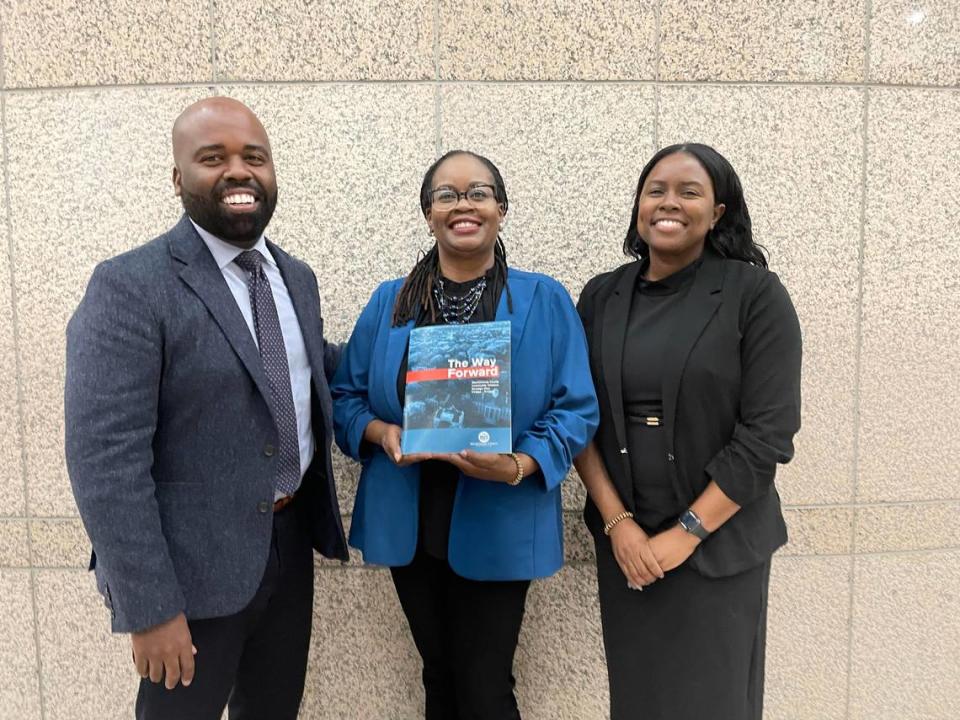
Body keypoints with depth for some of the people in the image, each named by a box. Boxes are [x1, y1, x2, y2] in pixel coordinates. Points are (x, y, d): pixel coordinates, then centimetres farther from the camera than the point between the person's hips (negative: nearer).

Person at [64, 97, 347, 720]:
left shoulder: (297, 277, 5)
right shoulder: (130, 288, -17)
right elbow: (106, 462, -20)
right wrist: (150, 609, -20)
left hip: (291, 542, 7)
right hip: (193, 563, -6)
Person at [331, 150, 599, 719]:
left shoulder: (545, 301, -4)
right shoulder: (389, 303, 4)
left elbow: (576, 410, -6)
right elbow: (346, 396, 6)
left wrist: (519, 467, -22)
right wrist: (382, 434, -15)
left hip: (497, 527, -3)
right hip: (409, 522, 3)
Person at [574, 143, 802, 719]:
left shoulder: (756, 295, -8)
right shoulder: (601, 297, 2)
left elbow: (767, 434, -12)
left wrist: (685, 534, -14)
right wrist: (617, 521, -9)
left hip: (719, 543, -3)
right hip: (622, 539, 3)